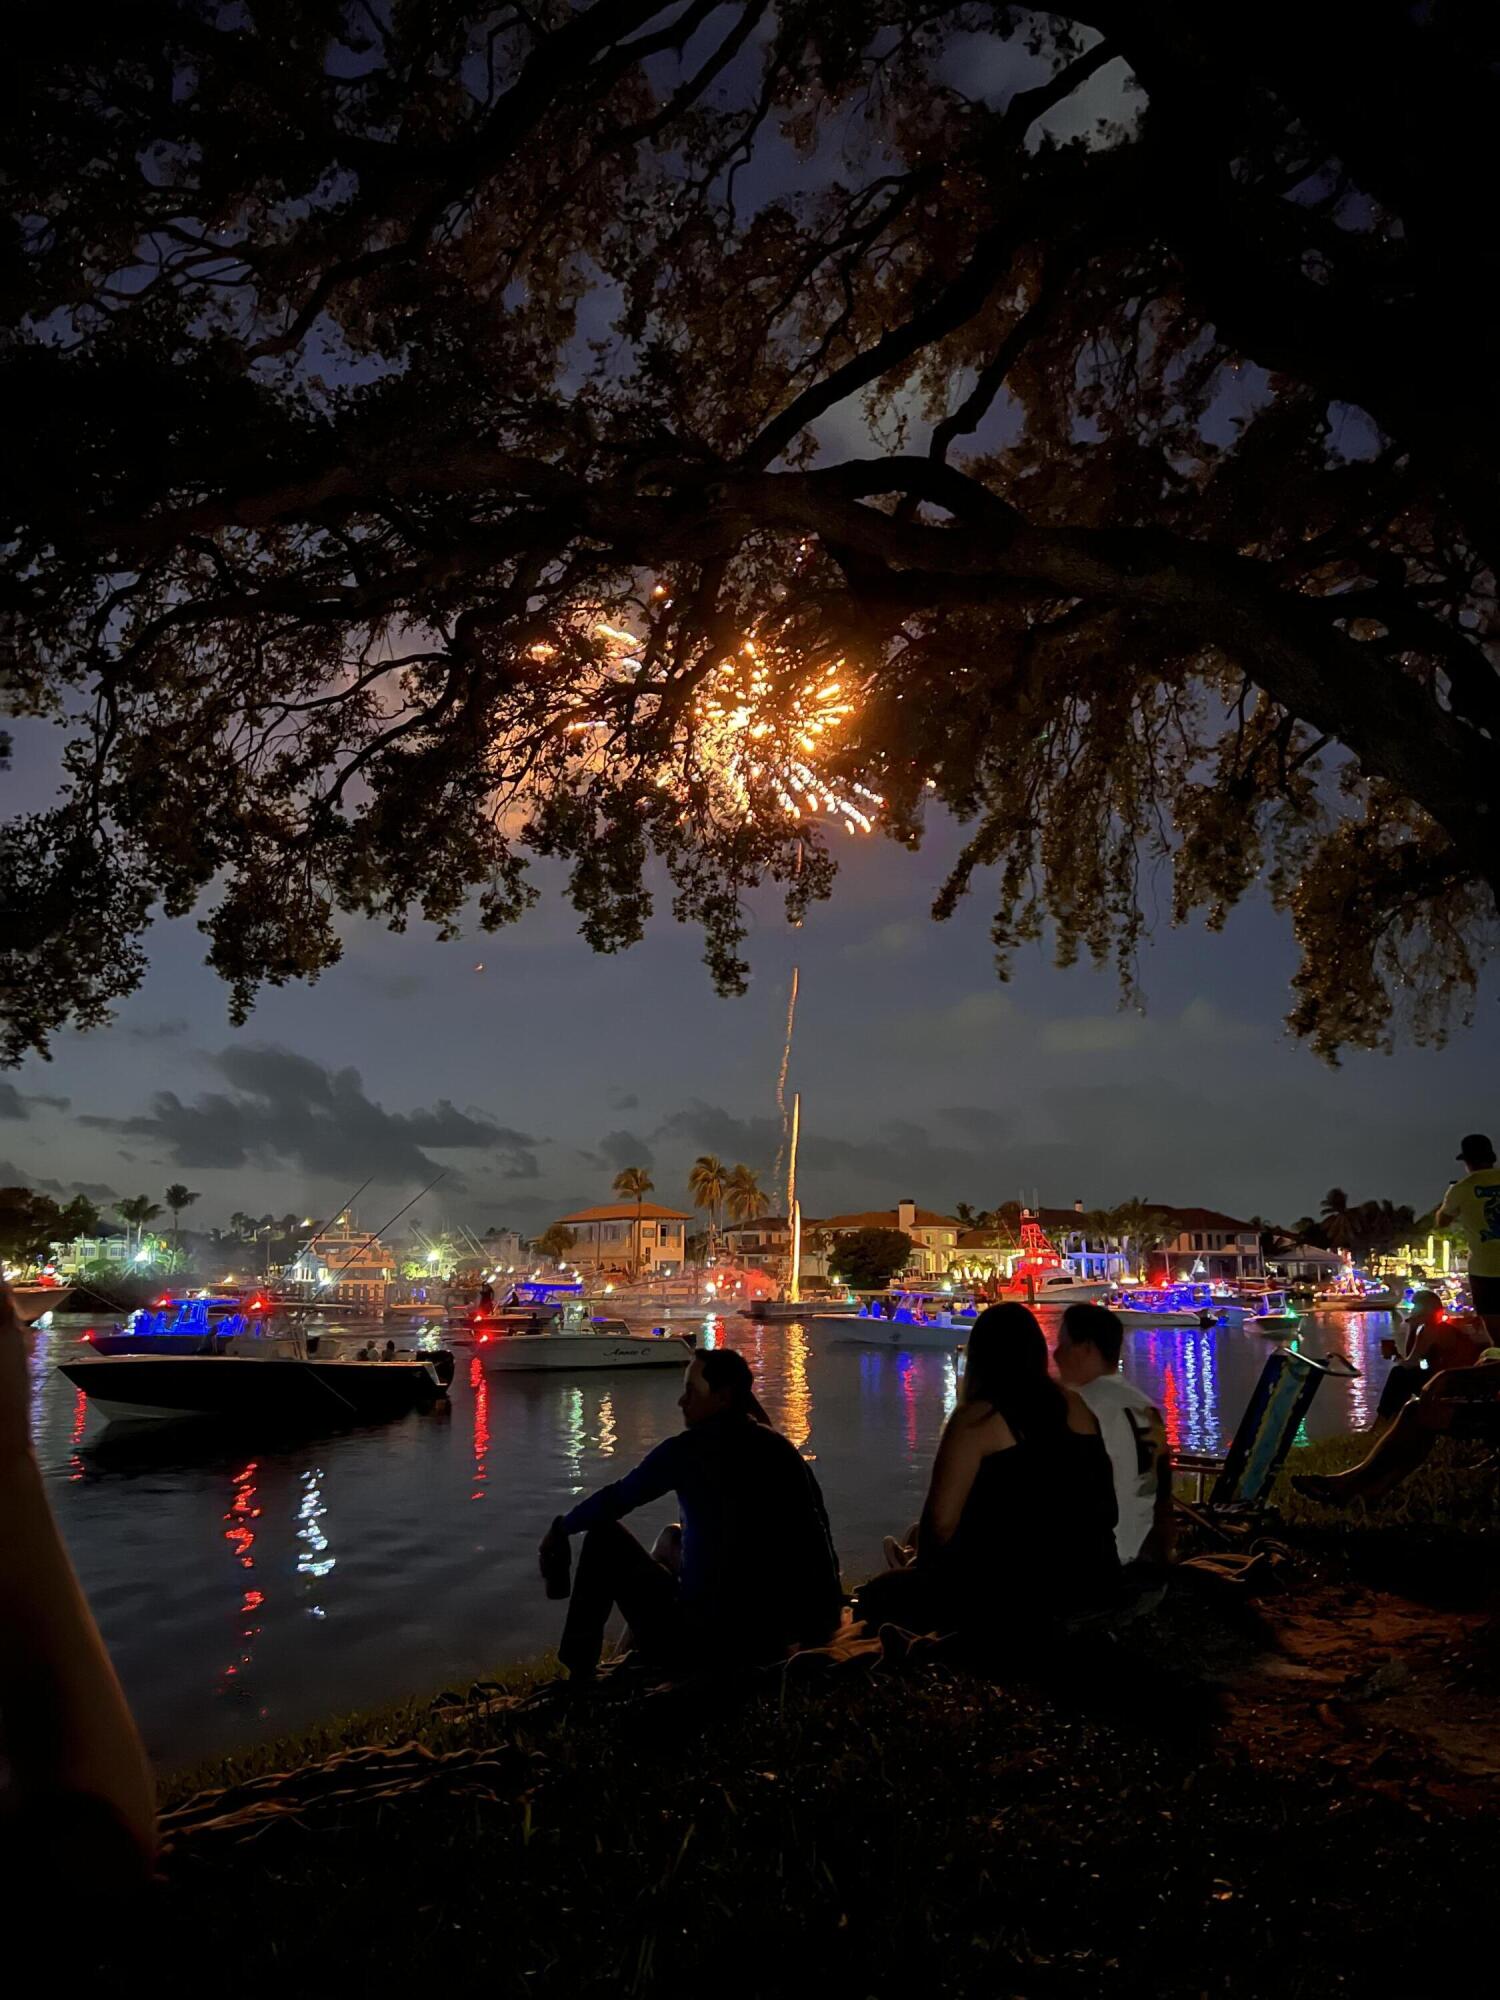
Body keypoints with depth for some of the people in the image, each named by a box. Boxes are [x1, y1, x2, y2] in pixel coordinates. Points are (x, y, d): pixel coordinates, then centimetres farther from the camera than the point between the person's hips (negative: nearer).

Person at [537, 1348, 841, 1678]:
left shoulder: (688, 1449, -9)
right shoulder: (782, 1448, 5)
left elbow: (615, 1500, 1)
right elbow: (819, 1536, 10)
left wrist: (561, 1527, 18)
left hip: (704, 1638, -6)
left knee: (603, 1535, 12)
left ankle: (579, 1671, 15)